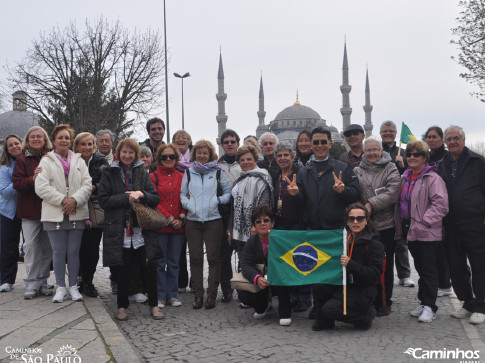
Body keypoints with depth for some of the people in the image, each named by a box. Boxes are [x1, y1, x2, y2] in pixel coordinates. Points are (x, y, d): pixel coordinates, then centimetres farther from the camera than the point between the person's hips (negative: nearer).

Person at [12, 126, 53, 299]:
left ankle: (42, 282, 15)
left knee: (47, 247, 4)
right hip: (29, 210, -1)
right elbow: (17, 183, -5)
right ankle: (32, 284, 5)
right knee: (31, 246, -2)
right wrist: (32, 179, -22)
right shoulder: (22, 159, 4)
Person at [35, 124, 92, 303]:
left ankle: (73, 286, 16)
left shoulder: (79, 161, 13)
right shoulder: (46, 161, 4)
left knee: (74, 252, 4)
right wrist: (62, 200, -14)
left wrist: (74, 200, -13)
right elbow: (41, 187, -6)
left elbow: (87, 184, 4)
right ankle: (61, 287, 13)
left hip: (76, 214, 2)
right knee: (59, 252, 2)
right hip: (54, 214, -2)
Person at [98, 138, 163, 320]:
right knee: (121, 270, 2)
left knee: (150, 267, -4)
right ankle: (122, 306, 20)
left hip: (142, 231, 2)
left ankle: (153, 304, 11)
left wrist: (142, 195, -11)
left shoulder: (143, 174, 13)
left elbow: (156, 199, 8)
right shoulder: (109, 174, 7)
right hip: (118, 231, -1)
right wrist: (127, 197, -13)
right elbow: (103, 200, -4)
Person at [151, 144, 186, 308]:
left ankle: (172, 295, 18)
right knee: (160, 262, 1)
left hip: (179, 227, 3)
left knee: (174, 262, 9)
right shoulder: (153, 177, 2)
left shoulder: (182, 177, 10)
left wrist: (181, 219, -5)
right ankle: (160, 296, 11)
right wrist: (169, 219, -10)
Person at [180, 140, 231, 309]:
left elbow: (228, 192, 8)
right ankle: (198, 294, 9)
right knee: (195, 258, 3)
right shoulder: (188, 172, 13)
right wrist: (187, 203, -3)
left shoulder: (218, 172, 6)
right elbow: (182, 194, 15)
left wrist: (219, 200, -8)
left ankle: (212, 295, 5)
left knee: (213, 258, -2)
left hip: (213, 219, -2)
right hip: (192, 220, 2)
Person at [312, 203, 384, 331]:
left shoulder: (375, 245, -10)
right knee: (318, 287, -20)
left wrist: (350, 264, -27)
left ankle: (366, 315, 2)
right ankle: (324, 322, 3)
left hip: (362, 291, -6)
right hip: (342, 285, 6)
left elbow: (374, 274, -19)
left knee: (329, 308, -21)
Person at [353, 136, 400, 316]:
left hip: (385, 225, -2)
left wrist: (371, 204, -16)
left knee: (385, 265, 3)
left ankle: (384, 302, 14)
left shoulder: (391, 169, 4)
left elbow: (392, 193, -9)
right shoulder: (357, 171, 12)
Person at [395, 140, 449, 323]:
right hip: (411, 232, 8)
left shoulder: (432, 178, -12)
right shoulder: (405, 178, 13)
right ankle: (423, 302, 26)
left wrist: (424, 222, -23)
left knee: (428, 270, -2)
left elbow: (441, 205, -20)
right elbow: (401, 203, 22)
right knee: (420, 267, 16)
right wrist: (401, 227, 16)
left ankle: (429, 306, 6)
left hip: (427, 234, -8)